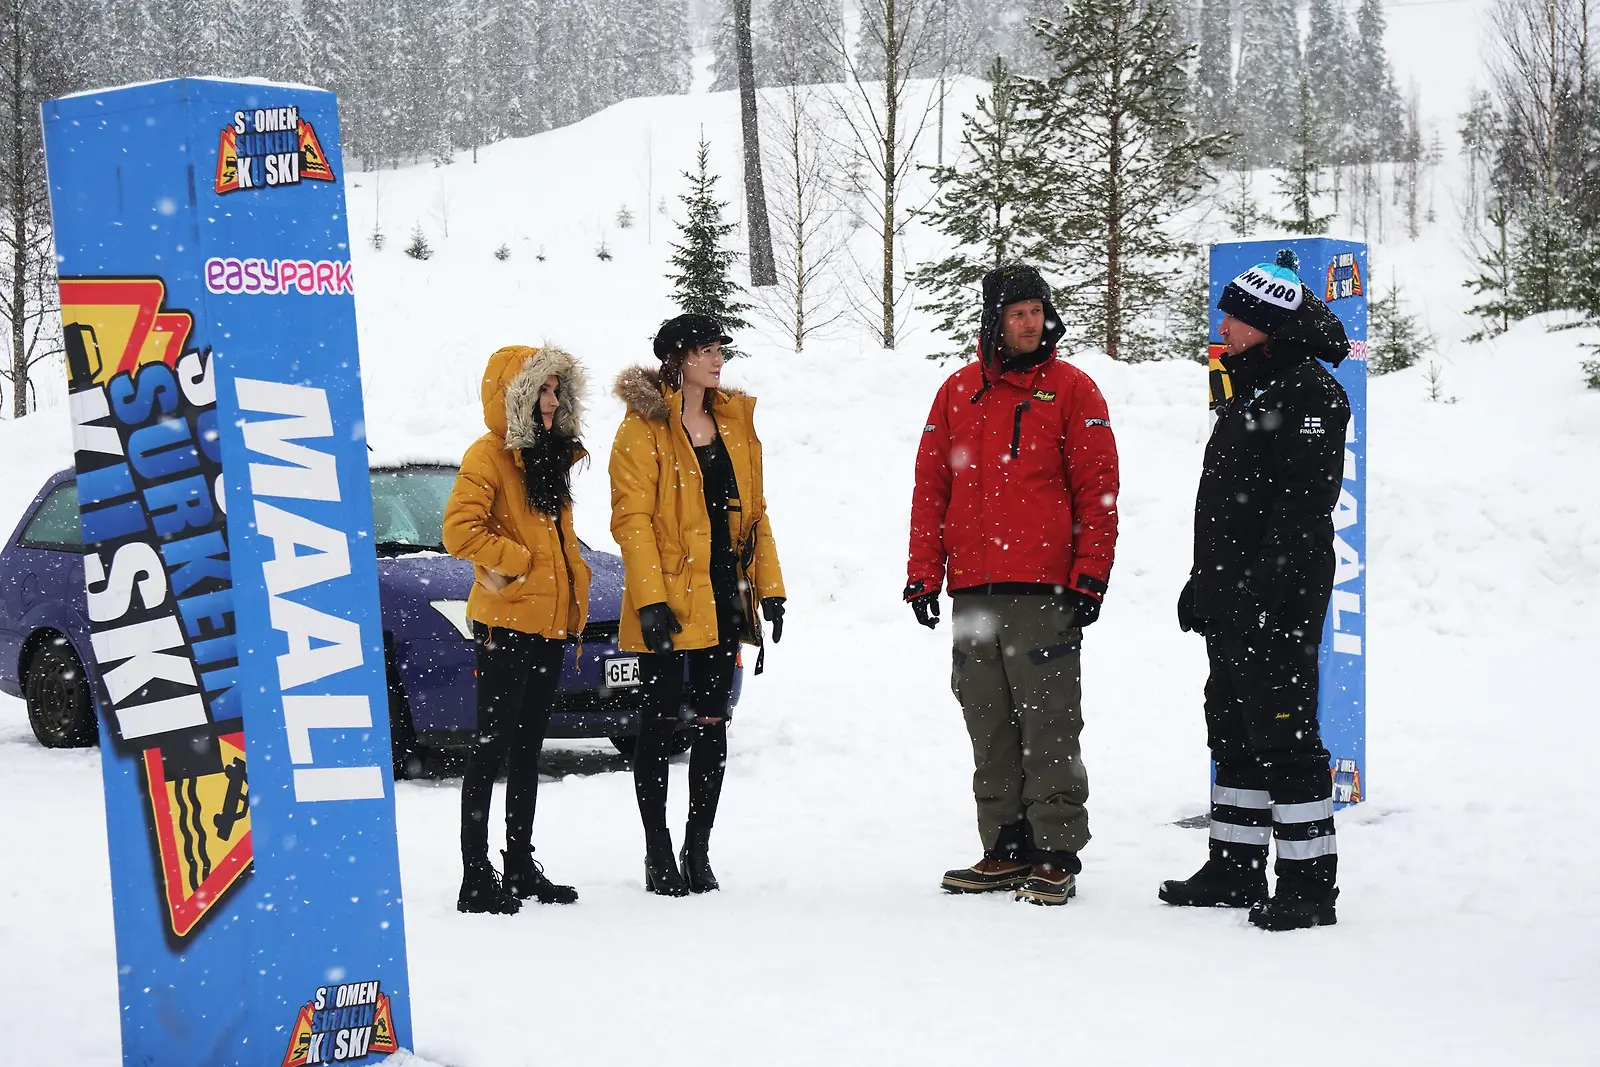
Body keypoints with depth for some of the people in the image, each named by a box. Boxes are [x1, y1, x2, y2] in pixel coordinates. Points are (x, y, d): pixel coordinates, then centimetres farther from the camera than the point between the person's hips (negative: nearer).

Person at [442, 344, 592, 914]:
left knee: (528, 749, 15)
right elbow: (460, 530, -22)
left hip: (550, 623, 9)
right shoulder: (488, 456, -11)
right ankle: (476, 878, -5)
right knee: (492, 748, -7)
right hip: (505, 624, -9)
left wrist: (574, 591, 12)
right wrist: (517, 562, -16)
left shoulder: (550, 457, 16)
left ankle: (521, 867, 23)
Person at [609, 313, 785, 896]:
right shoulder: (644, 428, -6)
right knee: (661, 722, 1)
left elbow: (754, 509, 16)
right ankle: (659, 854, 9)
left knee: (712, 723, 8)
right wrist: (650, 600, -19)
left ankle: (698, 851, 16)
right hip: (670, 602, -6)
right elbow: (632, 518, -12)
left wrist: (769, 587, 9)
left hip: (724, 598, 6)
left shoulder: (735, 421, 13)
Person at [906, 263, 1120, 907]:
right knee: (989, 728, 8)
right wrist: (923, 574, 6)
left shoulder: (1071, 390, 3)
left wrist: (1089, 578, -9)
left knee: (1048, 727, -4)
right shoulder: (959, 392, 14)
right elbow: (931, 486, 14)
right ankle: (1005, 850, 15)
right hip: (973, 590, 4)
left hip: (1045, 590, -4)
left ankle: (1056, 857, -1)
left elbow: (1098, 490, -1)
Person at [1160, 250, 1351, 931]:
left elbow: (1303, 503, -20)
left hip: (1280, 600, -10)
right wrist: (1204, 582, 22)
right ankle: (1236, 869, 24)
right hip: (1233, 600, 10)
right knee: (1233, 732, 15)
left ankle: (1310, 885, -4)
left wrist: (1268, 587, -24)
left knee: (1283, 734, -9)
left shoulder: (1308, 392, -12)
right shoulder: (1248, 393, 19)